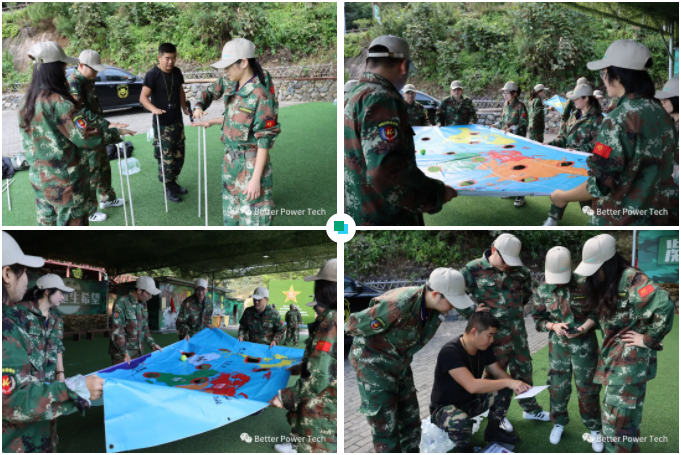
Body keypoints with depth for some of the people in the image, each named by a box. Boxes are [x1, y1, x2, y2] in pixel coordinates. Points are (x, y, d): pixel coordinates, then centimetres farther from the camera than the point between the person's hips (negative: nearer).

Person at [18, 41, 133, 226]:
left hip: (39, 178, 8)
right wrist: (116, 133, -10)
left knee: (47, 223, 19)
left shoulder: (26, 102, 2)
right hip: (66, 182, -8)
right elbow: (87, 138, -24)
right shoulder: (58, 102, -23)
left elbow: (28, 141, 10)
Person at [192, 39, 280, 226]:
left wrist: (256, 178, -21)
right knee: (231, 213, 19)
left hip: (251, 163, -8)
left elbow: (265, 139, -20)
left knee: (253, 217, -3)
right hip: (231, 160, 8)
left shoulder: (261, 94, -21)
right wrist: (200, 109, 5)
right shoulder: (230, 83, 2)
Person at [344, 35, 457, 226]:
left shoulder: (351, 97, 11)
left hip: (354, 214, 9)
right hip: (383, 220, -9)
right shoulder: (381, 98, -18)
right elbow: (386, 171, -30)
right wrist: (437, 193, -18)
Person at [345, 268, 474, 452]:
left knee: (410, 422, 14)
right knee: (385, 429, -3)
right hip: (374, 364, -7)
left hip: (400, 365, 7)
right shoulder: (399, 306, -34)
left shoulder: (433, 307, -10)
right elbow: (356, 323, -20)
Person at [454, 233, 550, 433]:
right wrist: (472, 311, -12)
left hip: (518, 332, 5)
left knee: (523, 369, 16)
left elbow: (527, 286, 24)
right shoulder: (473, 270, -12)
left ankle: (530, 408, 34)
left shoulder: (518, 270, 3)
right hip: (494, 333, -5)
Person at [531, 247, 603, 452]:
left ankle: (594, 429, 22)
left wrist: (583, 329, -22)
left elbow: (596, 312, -6)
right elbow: (538, 319, 3)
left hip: (584, 343, -2)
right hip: (558, 344, 2)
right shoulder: (542, 290, -5)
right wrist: (554, 326, -17)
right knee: (557, 386, 9)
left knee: (587, 387, 5)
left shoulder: (584, 284, -14)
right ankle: (559, 423, 29)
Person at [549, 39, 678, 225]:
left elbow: (601, 185, -21)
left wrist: (563, 196, -6)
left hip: (623, 219, -7)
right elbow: (657, 168, 14)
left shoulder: (618, 120, -20)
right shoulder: (663, 115, 4)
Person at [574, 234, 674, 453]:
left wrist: (648, 339, -19)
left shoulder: (631, 280, -16)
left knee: (617, 420, -7)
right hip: (613, 358, 9)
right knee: (626, 416, 17)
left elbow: (665, 306, -28)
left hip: (630, 361, -9)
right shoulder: (605, 284, 12)